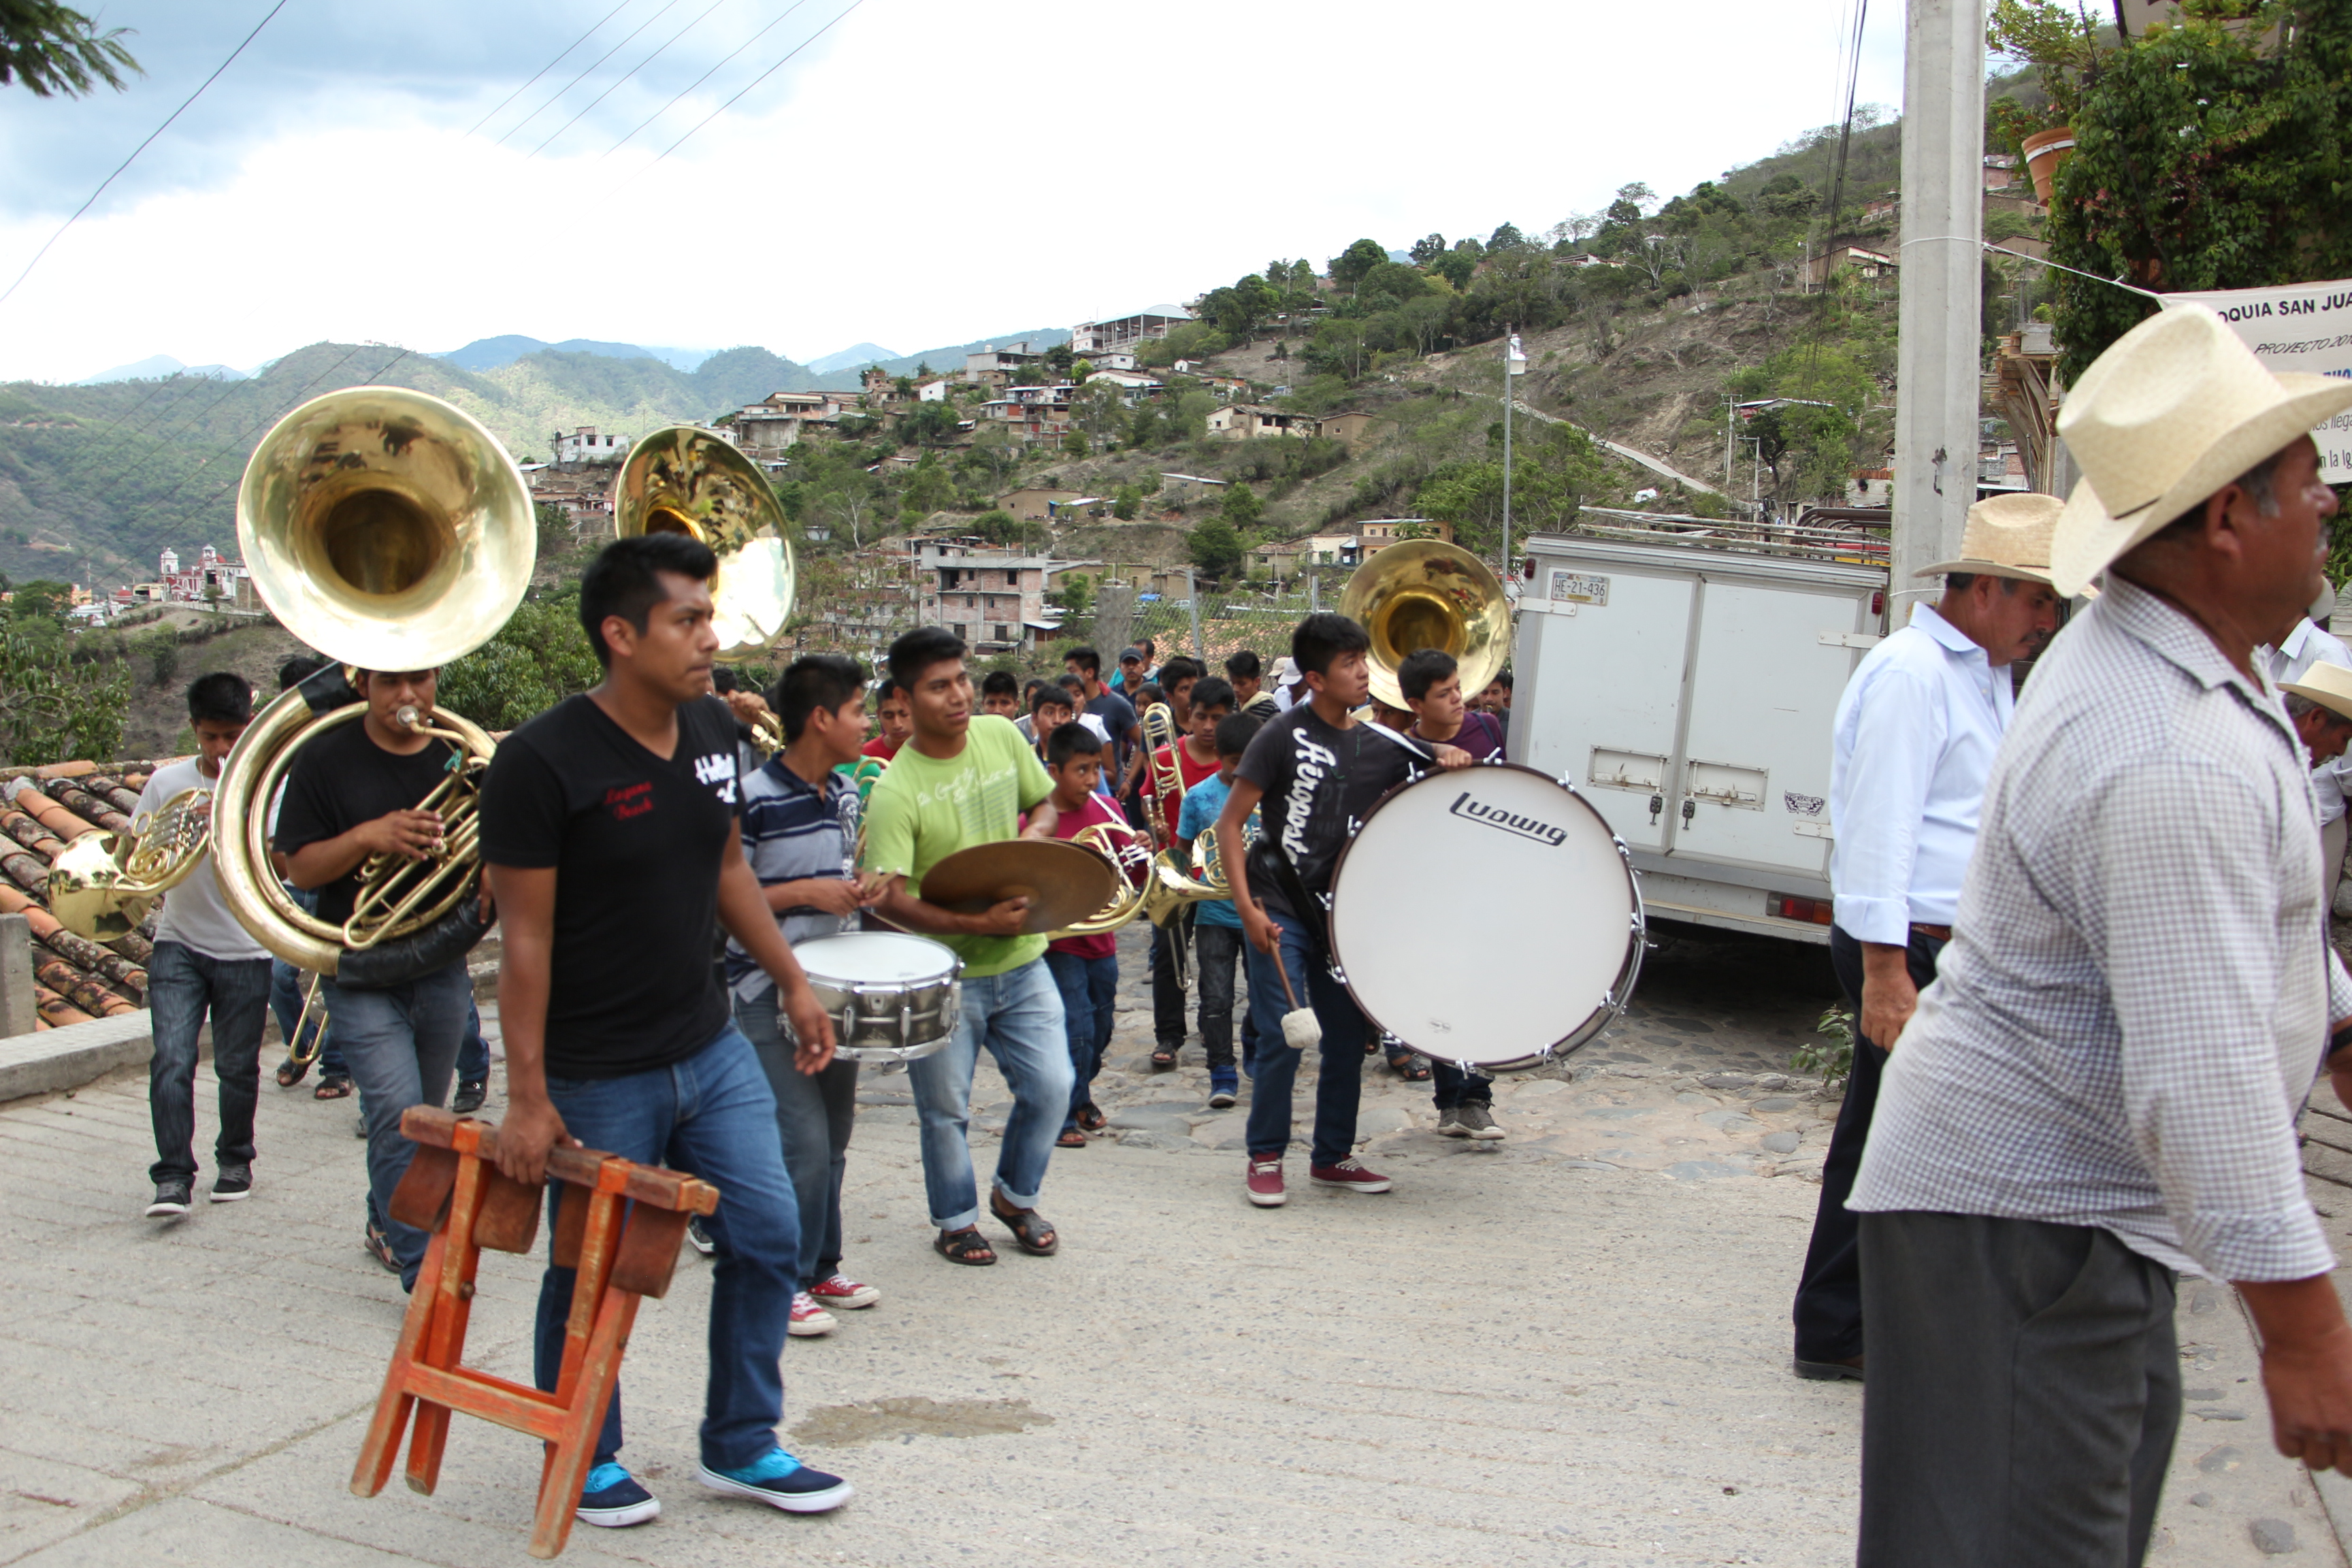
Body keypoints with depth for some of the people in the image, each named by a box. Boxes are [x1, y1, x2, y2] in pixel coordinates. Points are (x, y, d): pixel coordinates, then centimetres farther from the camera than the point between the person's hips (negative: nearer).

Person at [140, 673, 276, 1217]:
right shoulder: (167, 782, 4)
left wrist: (234, 826, -27)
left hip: (245, 951, -1)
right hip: (179, 945, 1)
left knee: (238, 1067, 6)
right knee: (171, 1061, -12)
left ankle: (235, 1161, 26)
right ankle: (173, 1177, -7)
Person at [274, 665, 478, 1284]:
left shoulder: (459, 757, 4)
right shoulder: (324, 761, -4)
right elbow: (298, 867, -6)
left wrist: (490, 880, -14)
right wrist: (367, 837, -23)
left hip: (442, 969, 4)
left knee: (424, 1115, 15)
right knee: (396, 1111, -14)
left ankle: (387, 1226, 38)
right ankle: (423, 1272, -9)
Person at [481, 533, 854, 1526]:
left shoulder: (711, 728, 2)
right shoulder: (542, 762, -18)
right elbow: (526, 937, -17)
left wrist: (791, 981, 14)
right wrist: (527, 1098, -16)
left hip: (711, 1050, 7)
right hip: (599, 1079, -6)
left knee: (768, 1237, 8)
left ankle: (741, 1444, 27)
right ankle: (587, 1462, 32)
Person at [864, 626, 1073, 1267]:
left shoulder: (1001, 735, -3)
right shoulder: (896, 792, -20)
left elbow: (1046, 803, 13)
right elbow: (888, 899, -26)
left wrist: (1031, 838, -9)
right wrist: (977, 924, -32)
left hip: (1021, 960, 4)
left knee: (1050, 1087, 5)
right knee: (946, 1109, 9)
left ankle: (1016, 1196, 30)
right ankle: (956, 1220, 32)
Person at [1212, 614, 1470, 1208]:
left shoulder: (1380, 747, 6)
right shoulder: (1283, 737, -9)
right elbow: (1229, 823, -9)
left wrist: (1449, 758, -4)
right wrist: (1246, 907, -16)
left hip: (1342, 913, 5)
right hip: (1281, 912, -5)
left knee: (1348, 1037, 9)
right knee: (1283, 1038, -7)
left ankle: (1333, 1157, 25)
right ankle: (1265, 1158, 10)